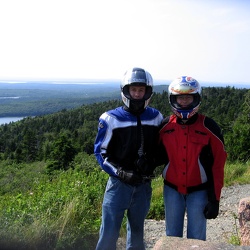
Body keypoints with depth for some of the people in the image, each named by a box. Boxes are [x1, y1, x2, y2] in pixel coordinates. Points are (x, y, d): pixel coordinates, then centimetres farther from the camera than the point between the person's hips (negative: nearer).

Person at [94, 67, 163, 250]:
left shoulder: (156, 117, 1)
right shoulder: (111, 119, -9)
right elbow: (101, 152, -5)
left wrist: (152, 166, -5)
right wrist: (121, 172, -18)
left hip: (143, 185, 3)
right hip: (118, 184, -3)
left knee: (137, 234, 18)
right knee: (109, 235, -2)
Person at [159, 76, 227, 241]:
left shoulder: (209, 127, -9)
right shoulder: (165, 126, -1)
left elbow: (218, 164, -7)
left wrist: (215, 199, -8)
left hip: (199, 191, -2)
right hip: (172, 189, 3)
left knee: (196, 239, 7)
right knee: (172, 237, 14)